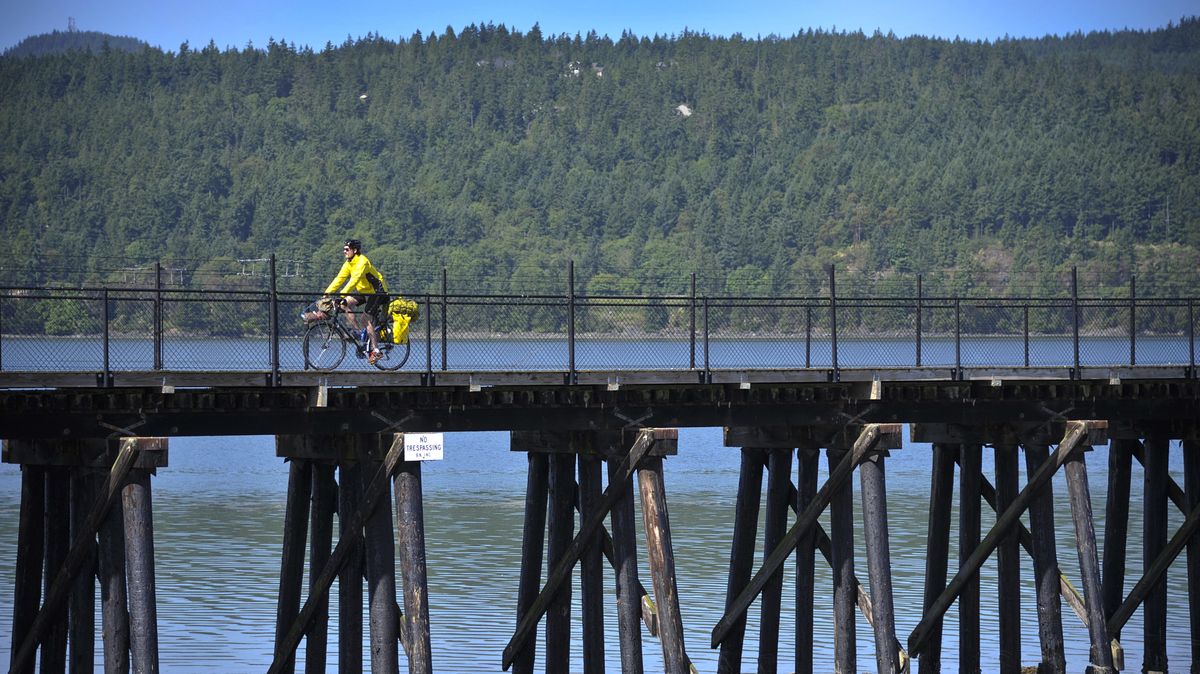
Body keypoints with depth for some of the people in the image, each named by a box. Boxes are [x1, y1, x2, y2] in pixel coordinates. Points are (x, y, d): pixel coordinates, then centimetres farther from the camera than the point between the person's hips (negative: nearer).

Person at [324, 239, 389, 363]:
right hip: (364, 291, 8)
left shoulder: (362, 262, -24)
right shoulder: (348, 264, 2)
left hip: (377, 291, -8)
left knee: (366, 318, -15)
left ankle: (375, 350, -9)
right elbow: (339, 278, -1)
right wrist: (327, 293, -11)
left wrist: (342, 294, -43)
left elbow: (355, 279, -35)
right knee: (347, 302, -13)